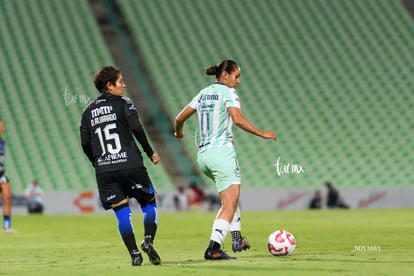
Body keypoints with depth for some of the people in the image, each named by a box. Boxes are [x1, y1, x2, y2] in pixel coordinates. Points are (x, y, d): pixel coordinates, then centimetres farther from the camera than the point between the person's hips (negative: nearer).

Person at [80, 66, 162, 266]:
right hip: (130, 165, -4)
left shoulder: (89, 111, 16)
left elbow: (85, 144, 13)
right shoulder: (123, 103, 3)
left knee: (122, 212, 4)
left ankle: (134, 254, -6)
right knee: (149, 204, 9)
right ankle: (148, 240, -14)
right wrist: (150, 152, -1)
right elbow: (136, 128, -11)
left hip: (104, 171, 4)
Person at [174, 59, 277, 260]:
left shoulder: (203, 93, 15)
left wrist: (179, 133, 38)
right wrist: (262, 134, -13)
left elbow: (179, 118, 17)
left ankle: (237, 240, 25)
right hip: (221, 152, -8)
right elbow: (238, 119, -20)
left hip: (203, 155, 8)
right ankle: (213, 248, -22)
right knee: (230, 205, -9)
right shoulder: (228, 92, -5)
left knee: (232, 195, 27)